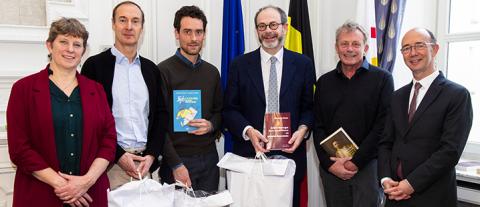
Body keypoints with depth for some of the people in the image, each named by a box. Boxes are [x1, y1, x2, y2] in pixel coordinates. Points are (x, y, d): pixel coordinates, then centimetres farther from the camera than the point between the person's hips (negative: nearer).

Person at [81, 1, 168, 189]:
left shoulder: (151, 69, 9)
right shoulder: (95, 65, -3)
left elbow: (161, 114, 9)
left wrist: (152, 154, -3)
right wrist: (118, 155, -11)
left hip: (145, 161, 4)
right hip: (110, 162, -3)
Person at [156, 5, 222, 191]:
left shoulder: (212, 72, 9)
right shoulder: (164, 71, -7)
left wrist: (211, 125, -7)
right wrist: (176, 165, -15)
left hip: (209, 157, 5)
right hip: (177, 160, -5)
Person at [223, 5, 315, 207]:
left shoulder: (303, 64, 4)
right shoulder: (240, 65, 2)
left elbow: (309, 107, 7)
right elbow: (229, 109, 2)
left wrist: (303, 128, -11)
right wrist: (248, 130, -14)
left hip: (290, 152, 1)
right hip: (249, 153, 0)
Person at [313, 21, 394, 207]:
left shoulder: (382, 78, -1)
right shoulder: (324, 82, 9)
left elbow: (383, 125, -8)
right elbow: (318, 127, 6)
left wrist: (356, 162, -11)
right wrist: (329, 163, -5)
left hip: (368, 165, -3)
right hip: (331, 168, 3)